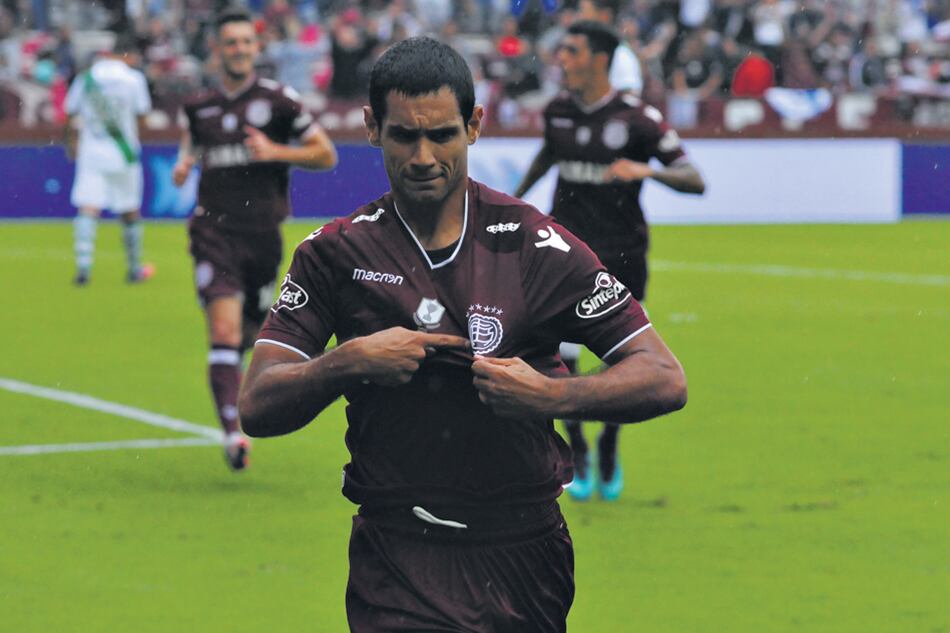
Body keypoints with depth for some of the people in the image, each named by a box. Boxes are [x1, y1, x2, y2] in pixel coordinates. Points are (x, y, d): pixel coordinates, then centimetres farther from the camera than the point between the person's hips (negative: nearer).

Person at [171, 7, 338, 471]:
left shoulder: (278, 100, 0)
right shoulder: (199, 108, 8)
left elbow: (326, 154, 2)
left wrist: (276, 151, -12)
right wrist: (183, 164, 7)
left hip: (263, 235, 0)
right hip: (214, 231, 0)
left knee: (250, 333, 13)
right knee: (225, 331, -16)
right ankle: (232, 433, -23)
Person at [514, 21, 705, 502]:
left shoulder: (637, 118, -12)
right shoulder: (558, 110, 1)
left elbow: (695, 181, -15)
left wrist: (646, 171, -31)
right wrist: (517, 196, 29)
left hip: (622, 255, -2)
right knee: (561, 358, -12)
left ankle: (609, 445, 29)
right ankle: (577, 453, 8)